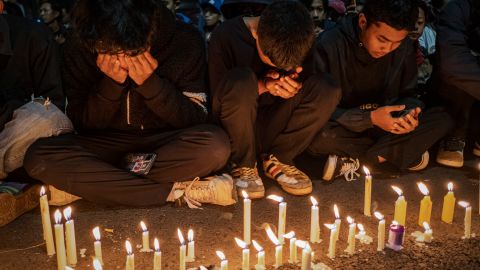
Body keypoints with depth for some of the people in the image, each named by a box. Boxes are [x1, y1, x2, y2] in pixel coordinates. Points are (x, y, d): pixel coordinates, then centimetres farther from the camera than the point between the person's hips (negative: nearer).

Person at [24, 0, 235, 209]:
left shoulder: (185, 42, -16)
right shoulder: (77, 49, -13)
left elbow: (194, 119, -12)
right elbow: (82, 124, -6)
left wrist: (150, 83, -27)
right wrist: (111, 83, -24)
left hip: (166, 142, -1)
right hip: (110, 143, 2)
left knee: (216, 146, -34)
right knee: (38, 157, -26)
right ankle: (176, 190, -26)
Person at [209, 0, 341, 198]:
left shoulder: (302, 40, -9)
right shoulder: (226, 36, -19)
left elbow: (307, 89, 1)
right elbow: (217, 104, -14)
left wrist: (294, 87, -23)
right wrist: (260, 86, -28)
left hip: (274, 127, 3)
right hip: (236, 130, -3)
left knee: (327, 90, -21)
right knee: (242, 81, -35)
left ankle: (277, 160, -9)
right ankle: (243, 165, -14)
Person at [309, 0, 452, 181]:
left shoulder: (405, 48, -7)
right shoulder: (330, 45, -20)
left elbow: (407, 96, 5)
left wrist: (408, 113, -20)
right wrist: (370, 118, -31)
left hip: (383, 126, 4)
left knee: (442, 121, -16)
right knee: (319, 136, -38)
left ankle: (355, 161, -18)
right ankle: (398, 153, -13)